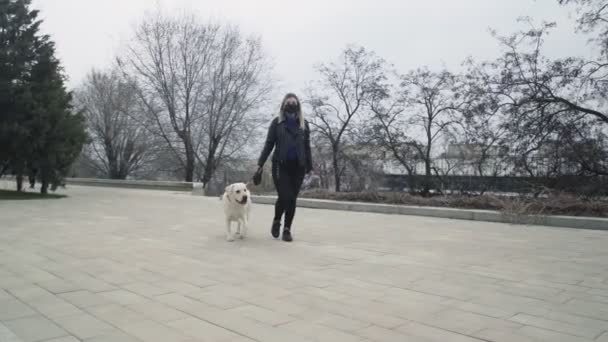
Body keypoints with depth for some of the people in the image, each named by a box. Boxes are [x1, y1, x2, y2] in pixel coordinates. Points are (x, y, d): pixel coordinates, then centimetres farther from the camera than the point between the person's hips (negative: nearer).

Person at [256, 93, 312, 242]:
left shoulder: (304, 123, 10)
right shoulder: (277, 122, 4)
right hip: (281, 165, -2)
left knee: (292, 199, 2)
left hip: (298, 166, 2)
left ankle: (287, 229, 15)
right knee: (284, 197, -10)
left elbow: (307, 146, 13)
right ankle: (276, 221, 19)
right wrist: (260, 163, -2)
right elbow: (269, 144, 3)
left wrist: (309, 166, 10)